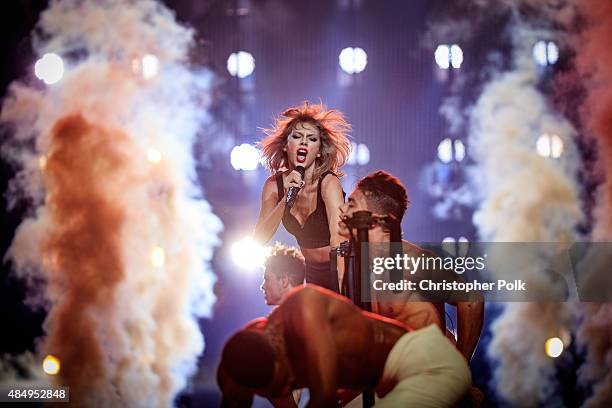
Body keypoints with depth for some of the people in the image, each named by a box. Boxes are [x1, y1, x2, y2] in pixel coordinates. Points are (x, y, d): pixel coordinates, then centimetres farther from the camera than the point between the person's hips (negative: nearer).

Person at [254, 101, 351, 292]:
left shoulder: (328, 182, -22)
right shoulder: (274, 184, -7)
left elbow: (338, 237, -36)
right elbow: (259, 239, -15)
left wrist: (344, 289, -50)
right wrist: (286, 199, -27)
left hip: (343, 271, -4)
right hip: (313, 273, 4)